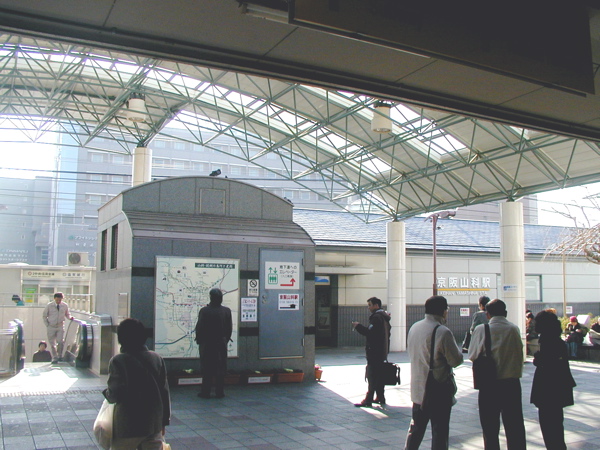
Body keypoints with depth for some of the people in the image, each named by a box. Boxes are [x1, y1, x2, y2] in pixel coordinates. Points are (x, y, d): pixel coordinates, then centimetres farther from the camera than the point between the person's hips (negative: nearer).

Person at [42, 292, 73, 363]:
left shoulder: (65, 306, 1)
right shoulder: (49, 306, -3)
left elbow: (67, 314, 16)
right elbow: (44, 315, 7)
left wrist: (70, 317, -5)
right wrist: (47, 325, 0)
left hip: (60, 326, 0)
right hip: (51, 327, 0)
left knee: (61, 341, -15)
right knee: (52, 344, 3)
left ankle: (60, 356, 5)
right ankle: (54, 358, 14)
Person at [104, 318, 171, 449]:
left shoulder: (117, 361, -14)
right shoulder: (157, 359, 0)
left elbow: (115, 395, -18)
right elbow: (165, 393, 3)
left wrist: (106, 392, 5)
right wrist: (164, 421, 13)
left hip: (127, 427, -4)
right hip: (154, 424, 4)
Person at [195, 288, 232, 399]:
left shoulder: (204, 311, -12)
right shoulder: (227, 311, -2)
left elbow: (199, 327, -7)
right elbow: (229, 328, 4)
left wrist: (198, 340, 7)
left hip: (207, 344, -2)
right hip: (221, 344, 2)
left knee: (207, 369, 4)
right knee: (220, 368, 8)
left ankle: (206, 392, 7)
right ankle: (220, 392, 11)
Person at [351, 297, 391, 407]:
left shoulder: (376, 317, -16)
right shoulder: (384, 316, 16)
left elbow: (370, 332, -23)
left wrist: (358, 326, -14)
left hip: (375, 351, -10)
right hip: (382, 351, 10)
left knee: (372, 376, -8)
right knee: (380, 375, 14)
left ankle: (368, 400, -6)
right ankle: (380, 397, 20)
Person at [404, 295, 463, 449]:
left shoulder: (414, 328, 3)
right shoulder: (443, 332, -20)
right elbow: (456, 360, -14)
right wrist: (456, 348, 4)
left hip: (417, 389, 7)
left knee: (416, 428, 18)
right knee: (439, 432, 4)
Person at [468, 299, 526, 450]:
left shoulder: (481, 330, -8)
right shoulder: (514, 329, -3)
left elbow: (472, 355, -1)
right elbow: (520, 355, 3)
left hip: (489, 384, -1)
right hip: (512, 382, 2)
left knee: (490, 428, 10)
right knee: (515, 426, 11)